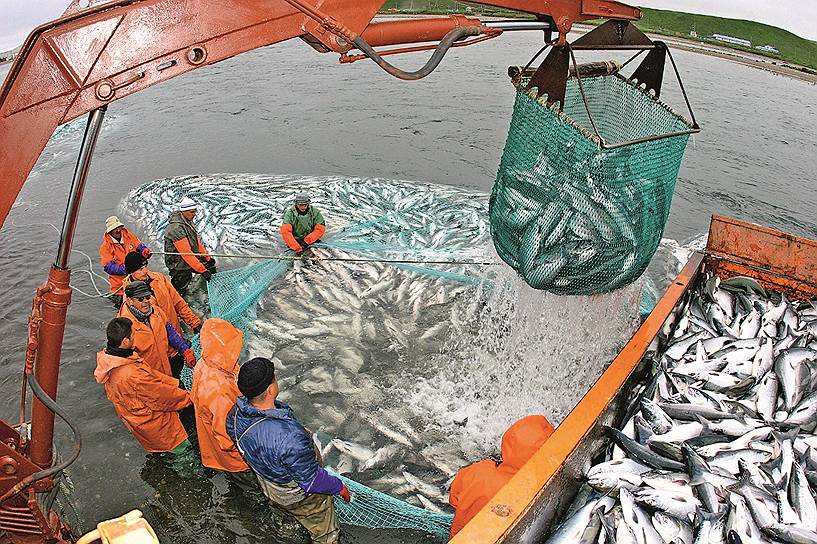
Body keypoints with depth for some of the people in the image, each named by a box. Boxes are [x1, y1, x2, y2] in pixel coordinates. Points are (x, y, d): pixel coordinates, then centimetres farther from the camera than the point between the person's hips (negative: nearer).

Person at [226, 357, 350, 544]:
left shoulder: (235, 413, -24)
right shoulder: (291, 439, -47)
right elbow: (312, 481, -31)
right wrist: (339, 487, -11)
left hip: (266, 483, 7)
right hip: (299, 496, -7)